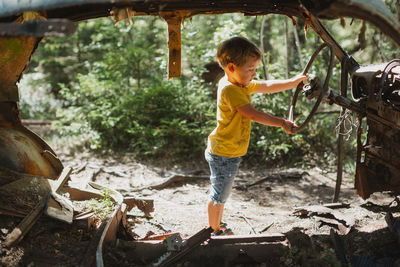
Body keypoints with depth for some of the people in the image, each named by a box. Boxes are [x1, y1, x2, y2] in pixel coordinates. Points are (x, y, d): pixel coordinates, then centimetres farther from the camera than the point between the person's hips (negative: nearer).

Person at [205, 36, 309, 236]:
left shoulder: (242, 85, 7)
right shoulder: (229, 90, -24)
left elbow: (267, 87, 16)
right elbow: (253, 115, -31)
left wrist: (294, 82, 12)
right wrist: (282, 123, -30)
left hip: (230, 153, 10)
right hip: (223, 154, -10)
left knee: (221, 192, 22)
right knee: (219, 194, 6)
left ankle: (218, 225, 38)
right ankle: (215, 231, 22)